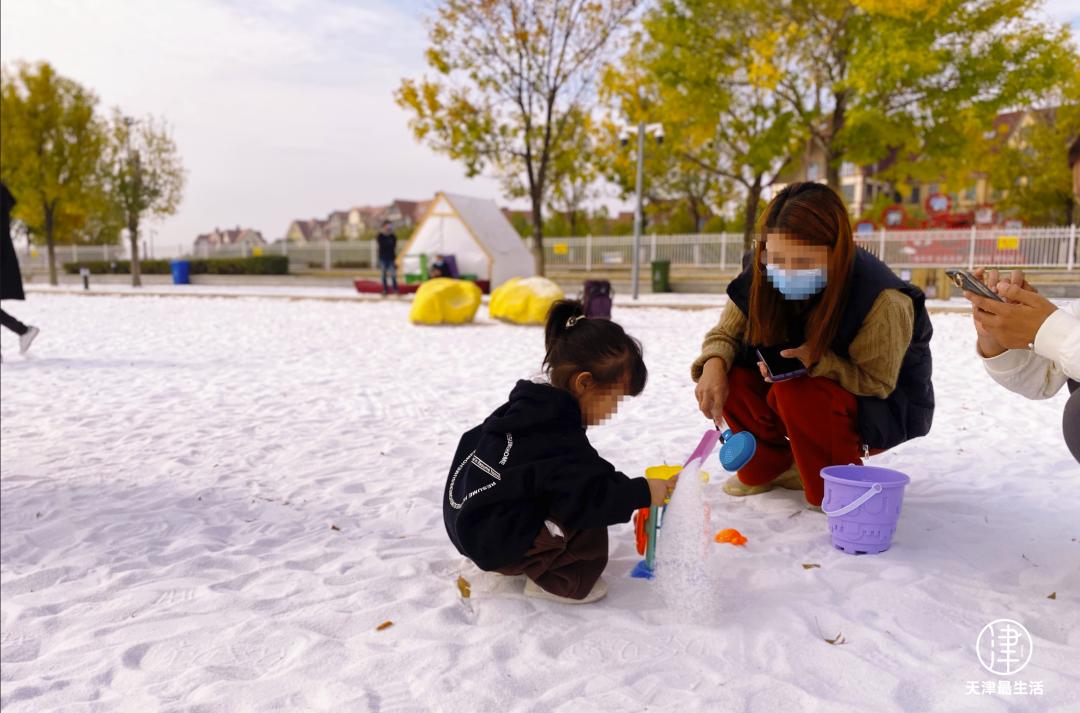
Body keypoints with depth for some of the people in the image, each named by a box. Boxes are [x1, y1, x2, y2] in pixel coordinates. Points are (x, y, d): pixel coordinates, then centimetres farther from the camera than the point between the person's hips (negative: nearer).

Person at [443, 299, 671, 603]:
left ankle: (543, 566, 14)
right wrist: (642, 493, -16)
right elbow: (589, 498, -30)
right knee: (588, 516, -20)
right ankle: (559, 581, -2)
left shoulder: (531, 407, 4)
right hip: (496, 542, -10)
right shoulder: (554, 435, -26)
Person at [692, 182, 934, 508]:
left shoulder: (882, 301, -31)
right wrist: (714, 362, -31)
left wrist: (817, 359, -39)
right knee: (732, 377, -19)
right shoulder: (762, 279, -17)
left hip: (882, 408, -5)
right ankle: (768, 466, 7)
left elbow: (876, 383, -22)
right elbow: (726, 333, -7)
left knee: (796, 393, -34)